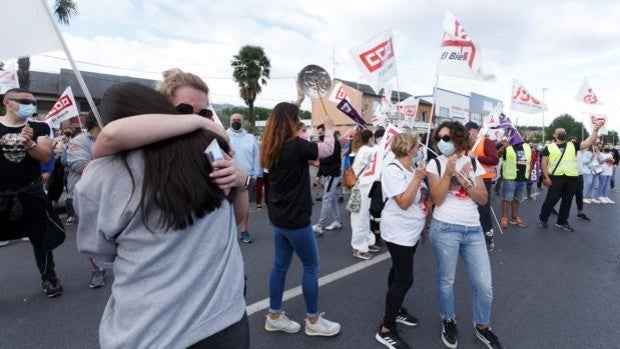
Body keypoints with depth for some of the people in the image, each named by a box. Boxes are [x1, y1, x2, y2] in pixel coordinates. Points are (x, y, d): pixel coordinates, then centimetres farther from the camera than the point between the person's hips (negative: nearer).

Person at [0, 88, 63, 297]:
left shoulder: (39, 128, 1)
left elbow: (46, 157, -8)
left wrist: (29, 143, -26)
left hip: (31, 192, 0)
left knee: (40, 237, 9)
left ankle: (48, 278, 23)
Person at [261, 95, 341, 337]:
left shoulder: (273, 145, 3)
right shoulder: (296, 145, -20)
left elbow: (283, 115, 23)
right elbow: (327, 150, -6)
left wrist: (297, 102, 31)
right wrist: (329, 129, 12)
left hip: (278, 216, 9)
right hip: (295, 218, -8)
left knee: (280, 265, 17)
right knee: (311, 267, 7)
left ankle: (274, 316, 30)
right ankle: (313, 321, 21)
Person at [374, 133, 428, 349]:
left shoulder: (413, 168, 6)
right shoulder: (392, 170, -19)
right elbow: (404, 203, -25)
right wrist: (418, 178, -25)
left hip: (411, 231, 9)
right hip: (398, 232, -9)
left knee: (400, 273, 20)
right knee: (404, 279, -6)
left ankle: (396, 310, 38)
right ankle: (386, 330, 5)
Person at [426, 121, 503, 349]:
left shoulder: (473, 163, 7)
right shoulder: (435, 164, -3)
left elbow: (483, 199, 2)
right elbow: (437, 199, -12)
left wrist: (465, 181, -12)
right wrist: (448, 172, -18)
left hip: (473, 230, 3)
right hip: (445, 229, -3)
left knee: (485, 286, 7)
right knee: (446, 281, 10)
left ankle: (482, 326, 32)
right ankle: (448, 321, 35)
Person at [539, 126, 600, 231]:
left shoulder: (573, 145, 15)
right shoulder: (549, 147, 5)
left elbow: (589, 142, 8)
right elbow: (543, 162, -1)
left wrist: (595, 129, 1)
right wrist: (546, 177, -9)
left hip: (572, 178, 4)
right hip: (556, 178, -4)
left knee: (567, 201, 10)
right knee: (551, 200, -2)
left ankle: (562, 222, 22)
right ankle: (543, 219, 13)